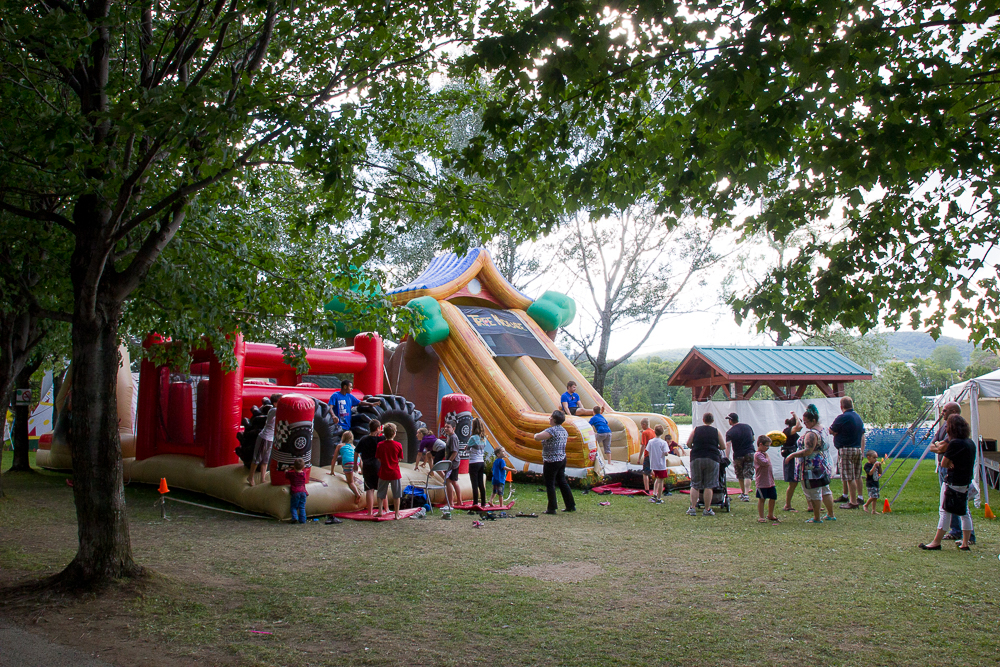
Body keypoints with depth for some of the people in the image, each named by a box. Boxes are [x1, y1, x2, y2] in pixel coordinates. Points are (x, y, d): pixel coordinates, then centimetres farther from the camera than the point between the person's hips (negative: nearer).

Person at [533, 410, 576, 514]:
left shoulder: (552, 430, -21)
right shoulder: (563, 430, 8)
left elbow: (537, 437, -30)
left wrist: (537, 434, -5)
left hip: (551, 462, -9)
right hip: (562, 459, 9)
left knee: (550, 484, 1)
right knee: (562, 482, 16)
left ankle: (552, 508, 5)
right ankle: (571, 505, 19)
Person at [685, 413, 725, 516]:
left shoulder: (696, 430, 7)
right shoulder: (716, 431, 6)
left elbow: (688, 444, 3)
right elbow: (723, 447, 7)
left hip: (696, 458, 1)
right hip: (712, 459, -1)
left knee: (695, 485, 8)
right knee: (708, 486, 2)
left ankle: (693, 507, 2)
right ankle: (707, 509, 3)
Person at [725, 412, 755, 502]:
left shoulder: (730, 432, -9)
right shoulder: (747, 427, 4)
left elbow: (728, 445, -17)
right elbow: (753, 439, 15)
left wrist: (727, 458, -18)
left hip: (738, 455, -2)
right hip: (750, 453, 2)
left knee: (740, 476, 16)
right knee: (748, 475, -2)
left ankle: (743, 493, 29)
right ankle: (746, 494, -15)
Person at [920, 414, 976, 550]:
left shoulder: (955, 443, -18)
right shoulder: (971, 442, 6)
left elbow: (944, 464, -14)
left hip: (953, 483, -8)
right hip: (966, 482, 8)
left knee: (945, 511, -3)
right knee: (964, 512, 14)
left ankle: (936, 542, 1)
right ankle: (965, 543, 18)